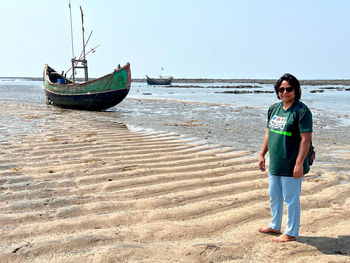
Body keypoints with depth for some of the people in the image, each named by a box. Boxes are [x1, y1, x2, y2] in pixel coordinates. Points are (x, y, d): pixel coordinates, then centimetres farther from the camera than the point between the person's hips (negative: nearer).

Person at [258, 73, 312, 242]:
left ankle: (291, 233, 21)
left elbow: (306, 139, -17)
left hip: (291, 166, -8)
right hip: (274, 164, 8)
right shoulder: (274, 109, 9)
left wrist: (299, 164, -21)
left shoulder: (302, 111, -13)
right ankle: (275, 226, 39)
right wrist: (262, 154, 15)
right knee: (274, 197, 20)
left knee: (291, 199, 5)